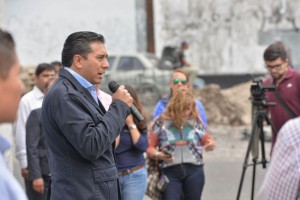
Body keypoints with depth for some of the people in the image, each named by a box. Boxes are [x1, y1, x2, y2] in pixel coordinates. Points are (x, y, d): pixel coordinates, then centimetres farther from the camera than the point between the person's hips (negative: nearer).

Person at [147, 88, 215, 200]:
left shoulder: (196, 120, 4)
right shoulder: (161, 121, 0)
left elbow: (207, 140, 18)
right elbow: (150, 147, 6)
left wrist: (211, 144, -5)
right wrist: (157, 154, -15)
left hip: (194, 171, 2)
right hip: (170, 171, -2)